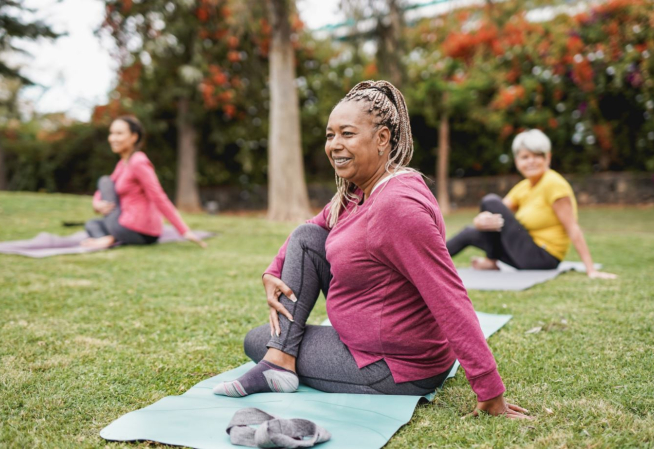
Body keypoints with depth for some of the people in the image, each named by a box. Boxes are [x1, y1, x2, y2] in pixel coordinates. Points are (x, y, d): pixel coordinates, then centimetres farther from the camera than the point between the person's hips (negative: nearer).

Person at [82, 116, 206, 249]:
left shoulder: (138, 162, -14)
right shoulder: (123, 163, 15)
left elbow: (160, 199, -19)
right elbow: (101, 193, 20)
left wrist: (184, 231, -23)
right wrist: (97, 203, -4)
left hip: (136, 232, -9)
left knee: (105, 181, 5)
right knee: (91, 224, 28)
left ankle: (110, 238, -7)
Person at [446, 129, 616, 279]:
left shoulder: (554, 183, -16)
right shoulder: (522, 187, 8)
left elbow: (573, 228, -20)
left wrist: (591, 270, -24)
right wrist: (482, 220, -24)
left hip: (542, 258, -9)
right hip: (529, 256, 9)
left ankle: (491, 262, 1)